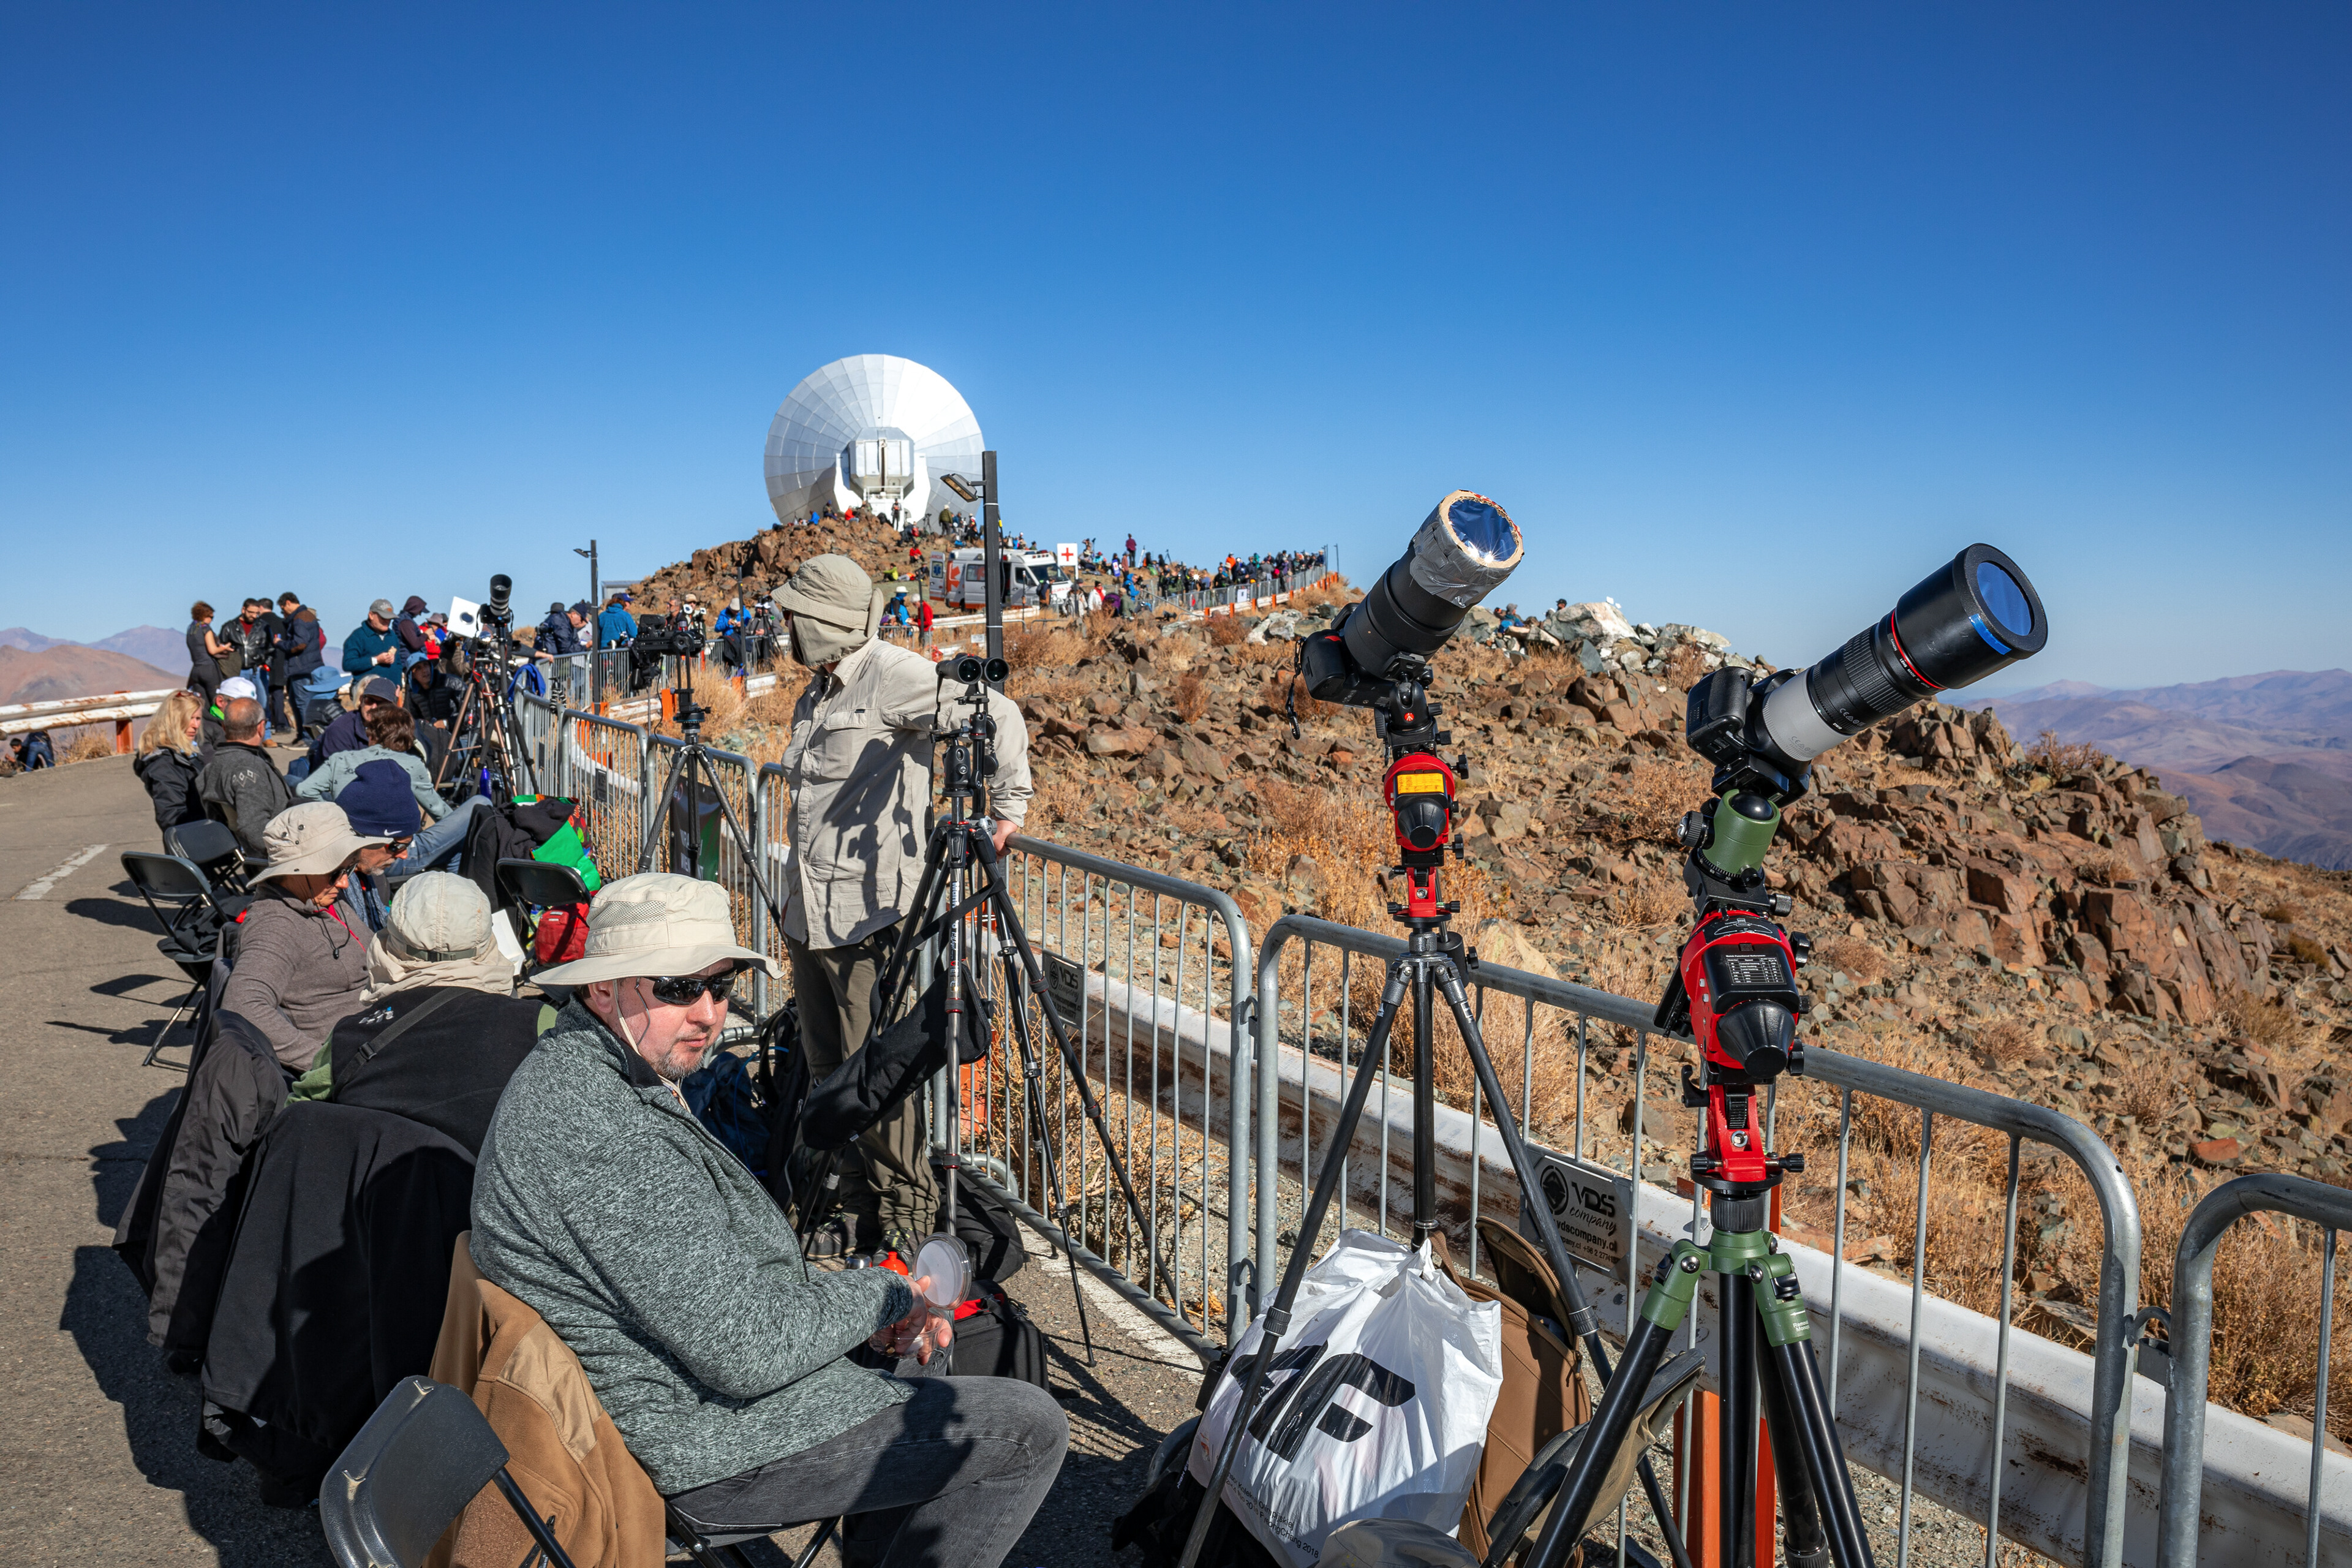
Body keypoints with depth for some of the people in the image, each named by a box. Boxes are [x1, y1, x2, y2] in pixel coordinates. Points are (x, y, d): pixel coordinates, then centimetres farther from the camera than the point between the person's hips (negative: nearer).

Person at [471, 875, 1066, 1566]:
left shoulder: (573, 1069, 4)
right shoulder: (607, 1137, -30)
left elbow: (727, 1270, 12)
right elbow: (749, 1352, -29)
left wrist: (875, 1311, 2)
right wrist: (884, 1293, -12)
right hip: (713, 1446, -10)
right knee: (1029, 1430, -5)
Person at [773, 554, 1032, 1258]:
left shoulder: (894, 677, -11)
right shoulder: (815, 693, 17)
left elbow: (998, 715, -15)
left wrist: (1009, 807, -10)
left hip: (869, 915, -9)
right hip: (807, 911, 9)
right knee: (831, 1071, 14)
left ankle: (908, 1222, 10)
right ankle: (857, 1209, 27)